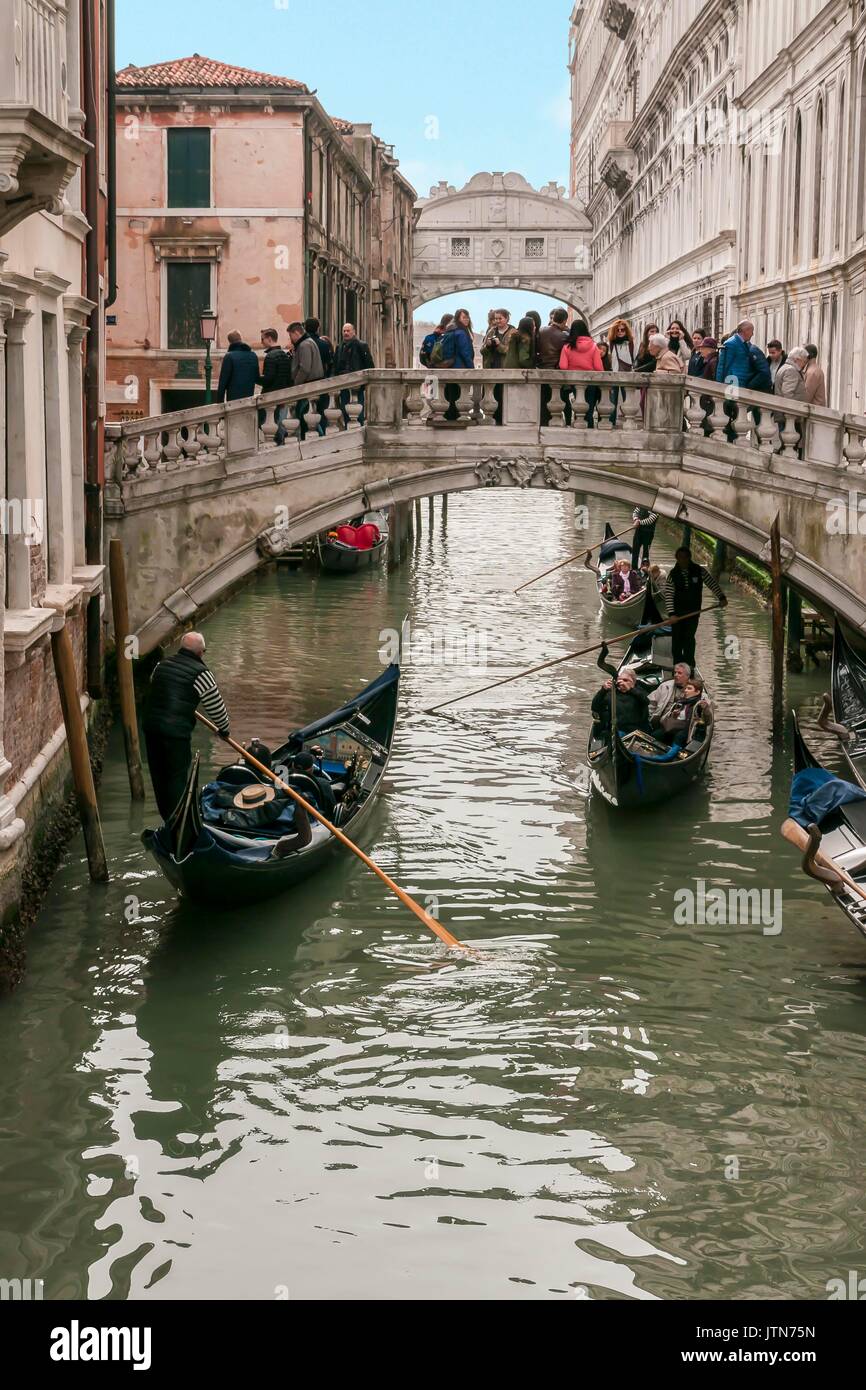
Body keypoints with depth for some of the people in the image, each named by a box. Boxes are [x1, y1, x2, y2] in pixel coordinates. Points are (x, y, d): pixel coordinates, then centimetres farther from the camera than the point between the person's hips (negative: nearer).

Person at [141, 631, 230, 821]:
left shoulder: (162, 665, 14)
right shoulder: (200, 673, -7)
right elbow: (216, 706, -2)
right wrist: (223, 728, 16)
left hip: (150, 725, 7)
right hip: (176, 731, -6)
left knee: (159, 774, 15)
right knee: (177, 777, 2)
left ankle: (168, 819, 26)